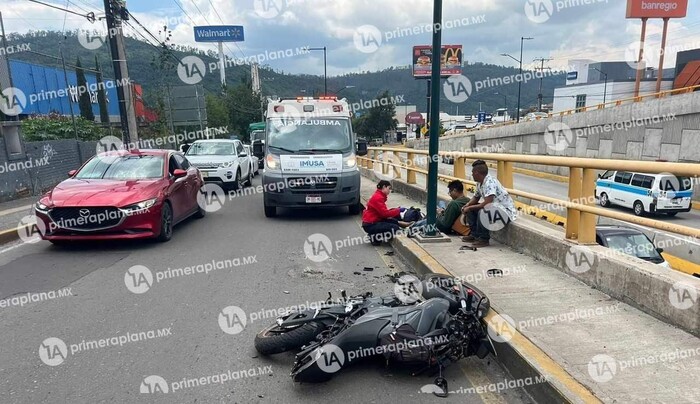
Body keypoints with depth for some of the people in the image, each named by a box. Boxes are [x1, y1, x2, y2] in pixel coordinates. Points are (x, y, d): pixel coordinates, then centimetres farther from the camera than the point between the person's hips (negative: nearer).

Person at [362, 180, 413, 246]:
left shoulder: (379, 196, 14)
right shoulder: (378, 198, -18)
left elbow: (384, 211, 12)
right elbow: (385, 213, -23)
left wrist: (397, 209, 0)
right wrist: (398, 210, -14)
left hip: (374, 221, 10)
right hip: (370, 225, -10)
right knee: (395, 228, -16)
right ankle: (374, 237, -8)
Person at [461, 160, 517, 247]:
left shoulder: (490, 183, -25)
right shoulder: (480, 183, 3)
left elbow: (487, 203, -33)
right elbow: (476, 198, 18)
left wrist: (469, 208, -21)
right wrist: (467, 205, -3)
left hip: (506, 212, -10)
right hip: (494, 208, 10)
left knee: (482, 211, -32)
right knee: (471, 210, 8)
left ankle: (484, 239, -15)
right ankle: (475, 235, 13)